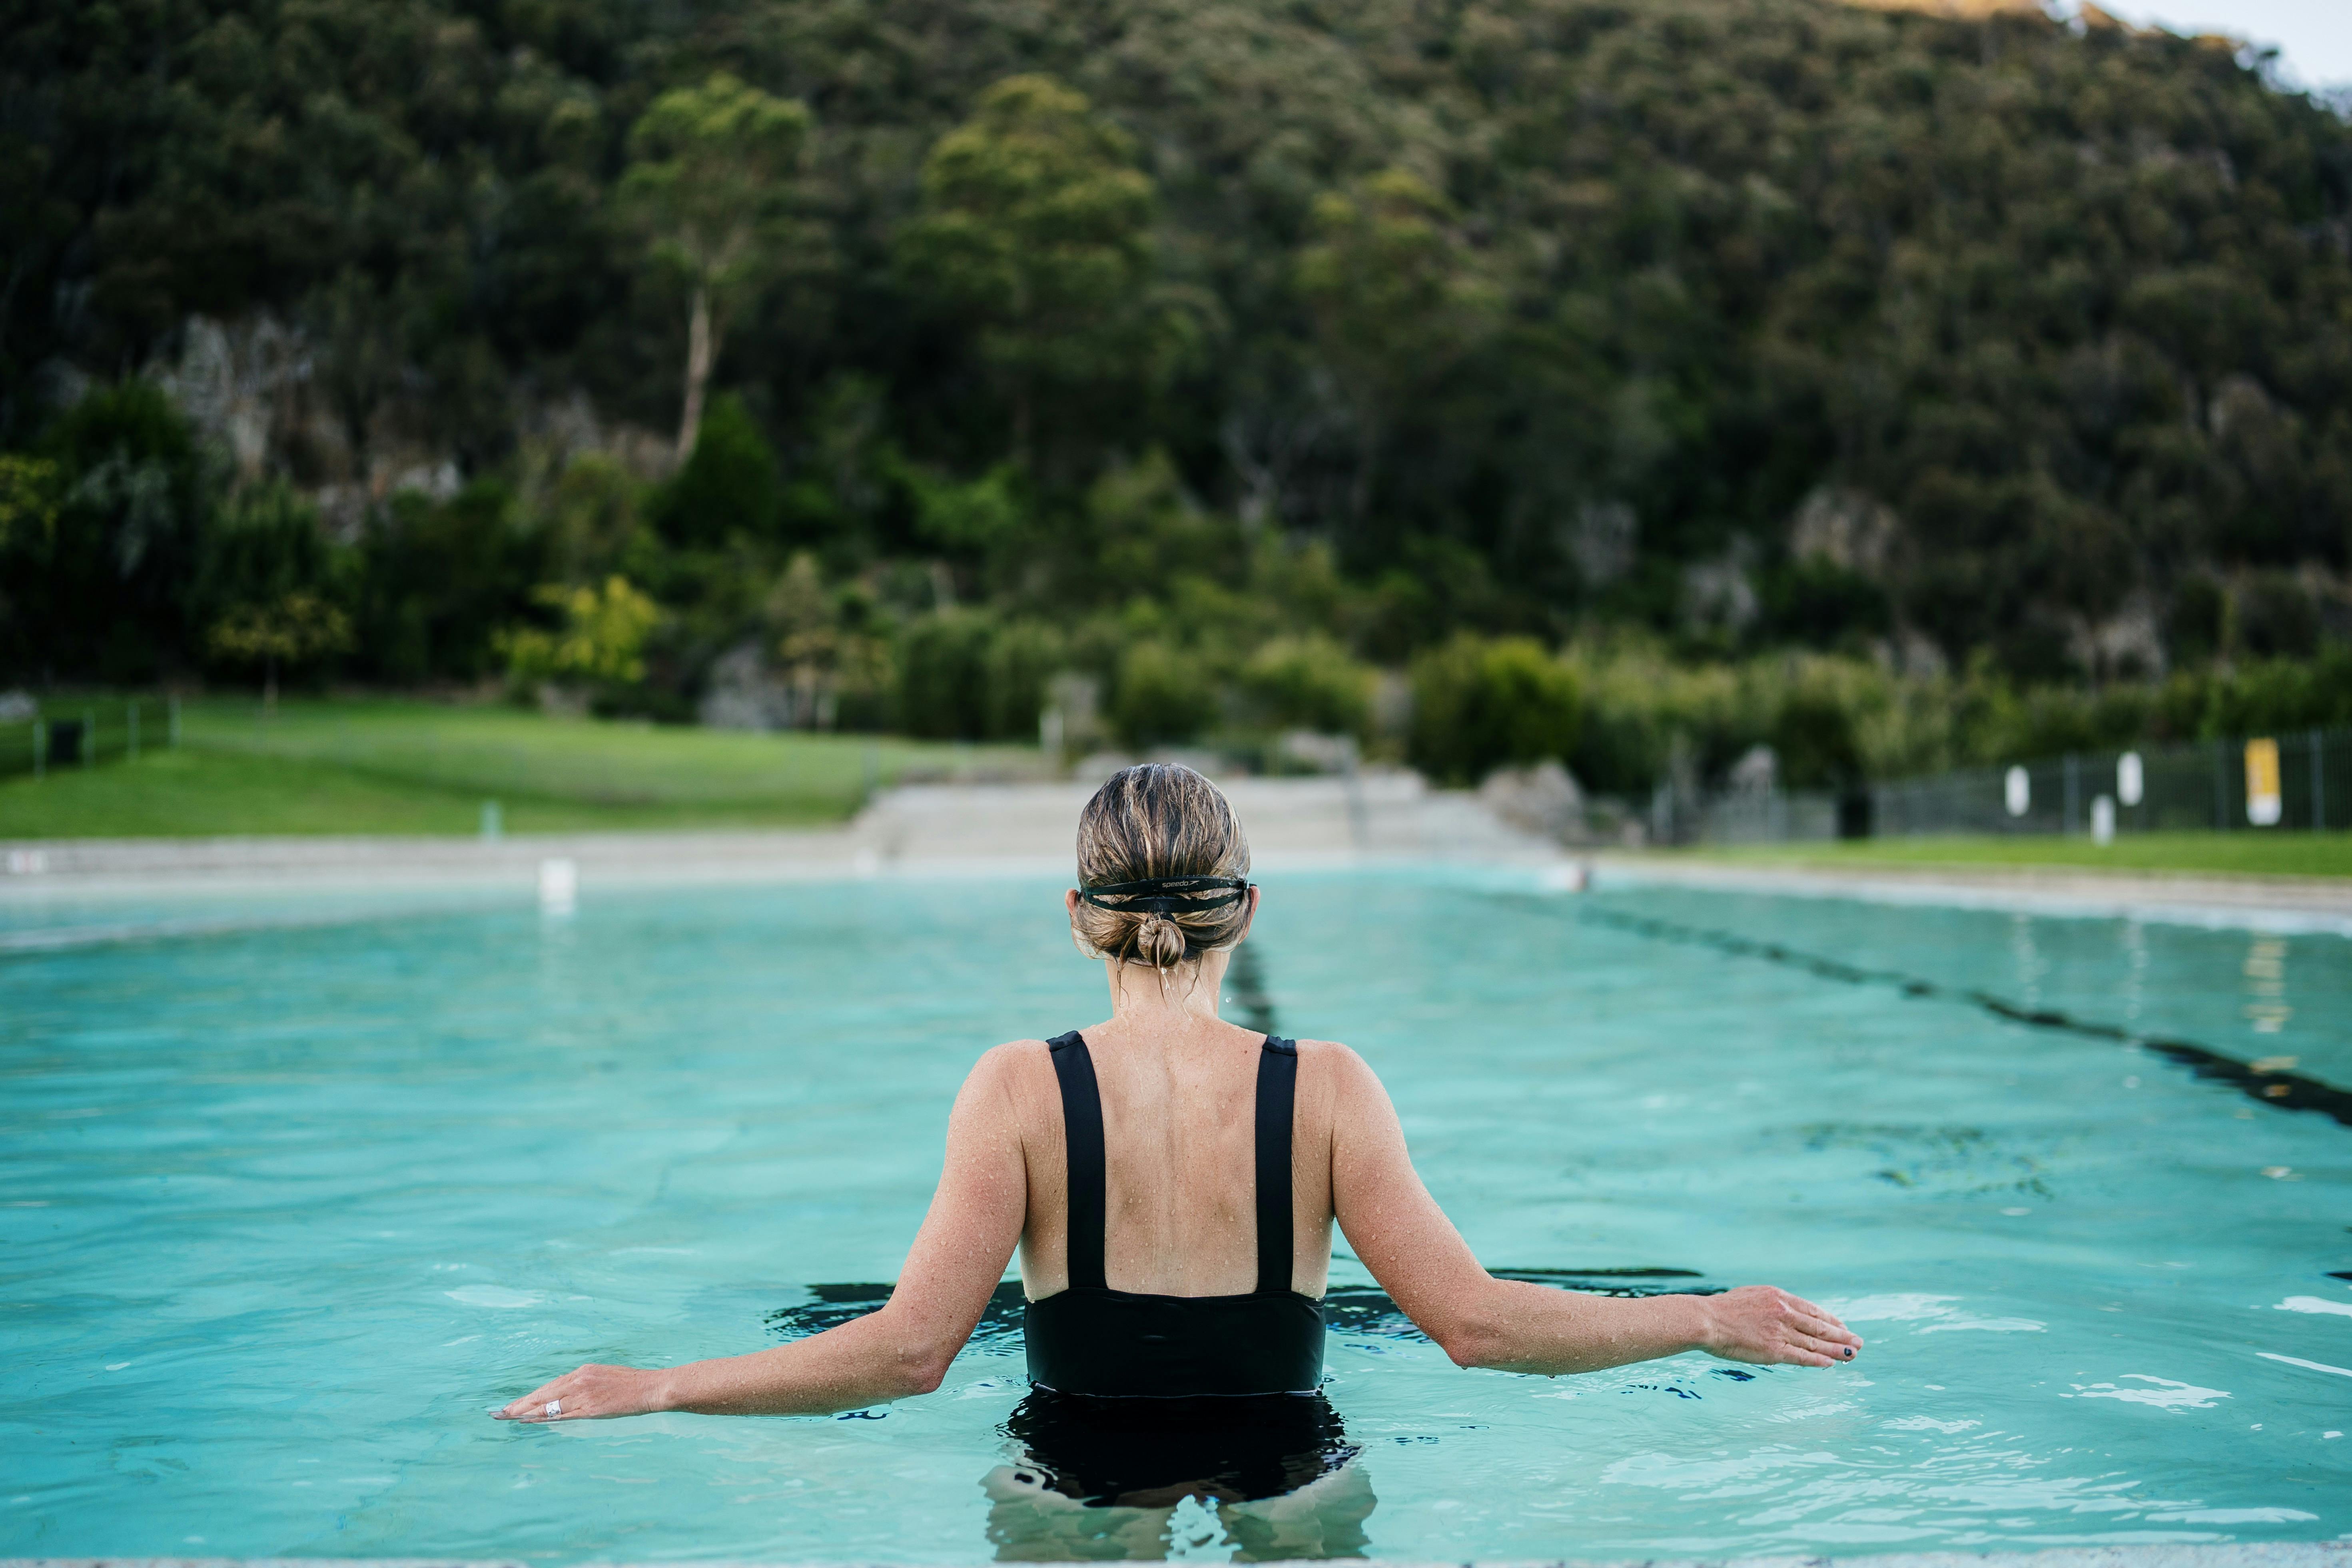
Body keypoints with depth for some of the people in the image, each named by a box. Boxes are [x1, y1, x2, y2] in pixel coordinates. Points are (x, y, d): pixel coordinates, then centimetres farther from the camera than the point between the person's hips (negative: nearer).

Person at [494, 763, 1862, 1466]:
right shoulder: (1325, 1089, -6)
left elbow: (908, 1349, -14)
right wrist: (1715, 1322, 1)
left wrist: (646, 1390, -5)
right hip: (1289, 1489, 1)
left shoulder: (1022, 1092, -8)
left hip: (1076, 1502, -1)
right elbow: (1476, 1322, -10)